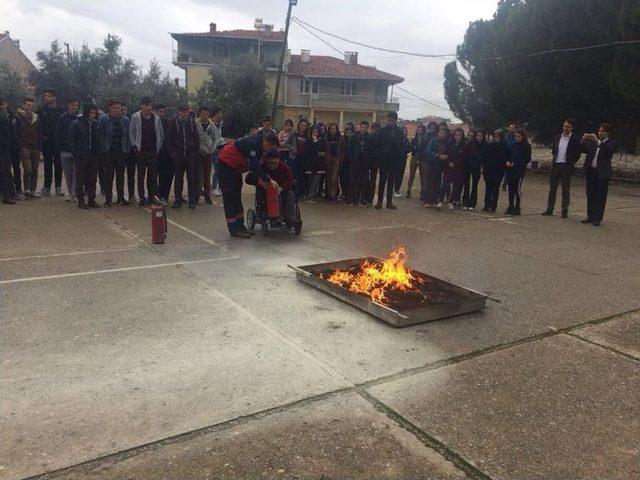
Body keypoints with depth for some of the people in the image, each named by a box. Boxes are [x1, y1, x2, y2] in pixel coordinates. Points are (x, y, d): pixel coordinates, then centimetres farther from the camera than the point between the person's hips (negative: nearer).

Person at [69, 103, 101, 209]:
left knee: (92, 179, 7)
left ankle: (91, 200, 15)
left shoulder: (96, 124, 7)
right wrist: (75, 154, -10)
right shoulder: (76, 123, -4)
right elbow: (71, 140, -3)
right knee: (80, 179, 4)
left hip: (94, 156, 4)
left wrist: (99, 153, 3)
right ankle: (81, 201, 11)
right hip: (81, 156, -4)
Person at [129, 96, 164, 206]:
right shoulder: (135, 117, -2)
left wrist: (159, 147, 9)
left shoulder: (156, 118, 3)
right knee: (141, 175, 3)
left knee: (153, 175, 2)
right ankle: (141, 197, 10)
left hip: (153, 151, 1)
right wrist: (134, 146, 0)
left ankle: (153, 196, 10)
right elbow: (131, 132, 5)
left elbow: (161, 134, 13)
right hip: (141, 151, -1)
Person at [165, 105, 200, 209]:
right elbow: (168, 138, 1)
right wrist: (171, 152, -5)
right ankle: (177, 200, 13)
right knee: (178, 178, 5)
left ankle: (192, 200, 9)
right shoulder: (173, 122, -1)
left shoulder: (192, 122, 4)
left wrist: (196, 151, 2)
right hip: (177, 155, -1)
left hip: (191, 155, 1)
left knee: (191, 178, 2)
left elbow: (196, 137, 9)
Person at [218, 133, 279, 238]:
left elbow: (254, 164, 7)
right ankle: (234, 229, -4)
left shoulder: (259, 144, 1)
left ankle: (240, 225, 19)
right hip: (227, 163, -10)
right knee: (230, 197, -7)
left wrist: (259, 178, -6)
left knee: (237, 195, 12)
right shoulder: (252, 143, -28)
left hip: (235, 166, 10)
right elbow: (254, 166, -33)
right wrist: (269, 180, -31)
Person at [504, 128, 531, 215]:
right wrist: (508, 162, -1)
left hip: (520, 170, -6)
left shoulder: (526, 146, -4)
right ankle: (511, 207, 16)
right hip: (510, 170, 6)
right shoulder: (513, 145, 14)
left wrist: (515, 164, -12)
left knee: (517, 188, -6)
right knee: (511, 188, 8)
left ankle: (517, 208, 0)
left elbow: (527, 160, -6)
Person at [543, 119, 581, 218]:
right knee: (552, 188, 7)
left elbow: (578, 154, -3)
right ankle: (549, 209, 14)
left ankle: (565, 211, 9)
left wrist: (571, 163, -5)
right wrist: (555, 159, 8)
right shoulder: (557, 137, 9)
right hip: (556, 165, 4)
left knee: (566, 189, 2)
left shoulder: (575, 139, -5)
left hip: (566, 166, -4)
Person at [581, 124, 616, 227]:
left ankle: (597, 219, 3)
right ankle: (590, 217, 18)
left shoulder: (611, 143, -2)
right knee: (590, 195, 9)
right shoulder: (592, 141, 10)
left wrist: (598, 142, -27)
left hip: (602, 173, -4)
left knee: (600, 197, -1)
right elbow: (584, 150, 5)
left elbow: (609, 151, -20)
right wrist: (584, 141, -12)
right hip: (591, 171, 4)